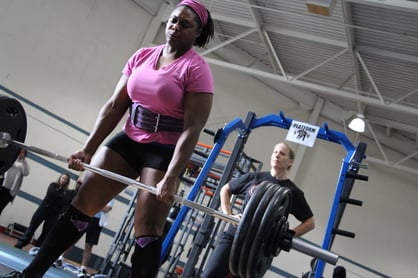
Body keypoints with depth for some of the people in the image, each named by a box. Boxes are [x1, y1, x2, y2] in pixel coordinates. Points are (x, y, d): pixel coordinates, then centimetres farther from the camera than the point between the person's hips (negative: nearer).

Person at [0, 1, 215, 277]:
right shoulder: (142, 56, 5)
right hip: (127, 140, 6)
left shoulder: (198, 69, -12)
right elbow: (114, 106, 4)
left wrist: (171, 177, -27)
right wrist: (88, 149, -1)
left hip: (164, 152, -5)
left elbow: (192, 129, -19)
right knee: (82, 205, 5)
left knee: (147, 230, -7)